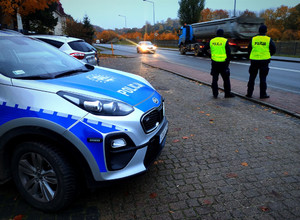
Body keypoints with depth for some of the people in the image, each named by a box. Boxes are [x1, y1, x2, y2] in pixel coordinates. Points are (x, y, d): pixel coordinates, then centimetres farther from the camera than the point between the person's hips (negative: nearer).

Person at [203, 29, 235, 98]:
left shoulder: (211, 41, 6)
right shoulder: (225, 41, -5)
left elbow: (204, 49, 9)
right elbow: (229, 52, -7)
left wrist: (210, 55, 17)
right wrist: (228, 61, 3)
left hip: (214, 62, 3)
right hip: (223, 63, -3)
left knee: (215, 78, 11)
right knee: (226, 79, 8)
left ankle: (215, 94, 12)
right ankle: (227, 93, 13)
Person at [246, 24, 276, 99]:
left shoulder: (253, 39, 1)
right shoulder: (269, 39, -2)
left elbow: (249, 50, 6)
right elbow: (273, 50, 4)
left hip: (254, 61, 1)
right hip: (264, 61, -1)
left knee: (252, 78, 9)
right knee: (263, 78, 4)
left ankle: (249, 93, 11)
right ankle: (263, 94, 7)